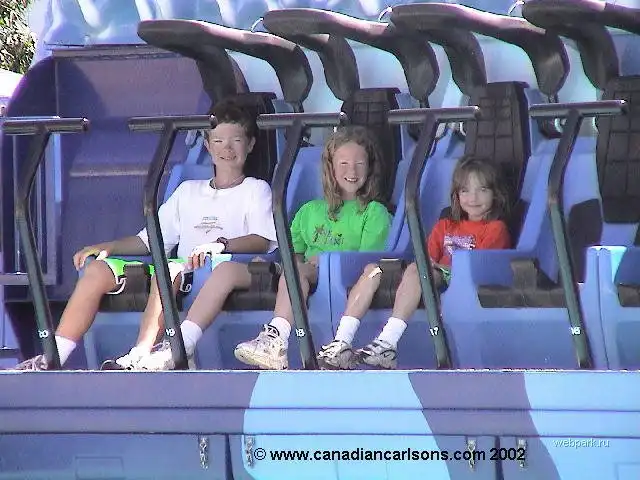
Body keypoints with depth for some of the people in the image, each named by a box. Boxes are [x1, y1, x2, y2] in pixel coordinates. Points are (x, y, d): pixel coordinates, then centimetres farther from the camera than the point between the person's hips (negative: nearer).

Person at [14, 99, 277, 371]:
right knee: (97, 269, -14)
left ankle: (137, 359, -52)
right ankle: (53, 356, -26)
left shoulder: (255, 190, 14)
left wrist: (221, 244, -22)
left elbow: (262, 241, -3)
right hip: (179, 269, 6)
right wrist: (106, 247, 9)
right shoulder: (188, 191, 30)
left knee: (168, 269, -39)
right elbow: (151, 240, 25)